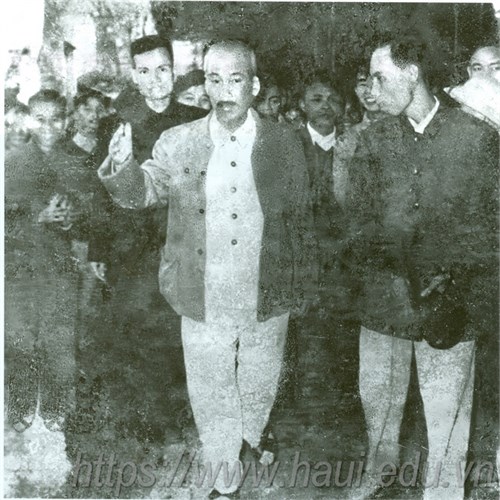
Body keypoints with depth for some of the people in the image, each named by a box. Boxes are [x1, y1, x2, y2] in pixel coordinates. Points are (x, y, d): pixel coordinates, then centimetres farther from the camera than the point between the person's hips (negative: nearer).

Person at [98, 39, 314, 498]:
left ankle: (252, 438, 56)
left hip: (266, 303, 1)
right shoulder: (177, 143, -6)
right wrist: (122, 165, -26)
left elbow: (300, 220, 1)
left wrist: (297, 288, 5)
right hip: (204, 305, 0)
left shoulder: (284, 145, -6)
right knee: (212, 396, 15)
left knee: (260, 388, 23)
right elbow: (143, 192, -3)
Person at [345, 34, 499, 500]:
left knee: (445, 414, 6)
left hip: (449, 309, -2)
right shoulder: (373, 139, 4)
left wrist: (455, 282, -13)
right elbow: (359, 218, 3)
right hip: (383, 300, 3)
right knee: (376, 398, 17)